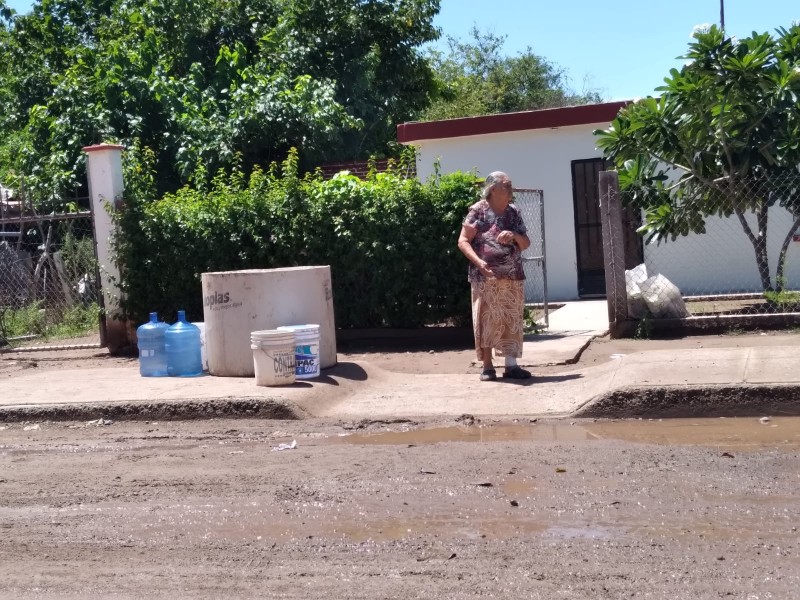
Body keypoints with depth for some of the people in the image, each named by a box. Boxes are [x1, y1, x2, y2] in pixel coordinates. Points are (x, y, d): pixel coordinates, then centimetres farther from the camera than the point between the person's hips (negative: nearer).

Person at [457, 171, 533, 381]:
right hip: (486, 277, -5)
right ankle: (487, 366, 5)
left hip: (512, 277, 5)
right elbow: (463, 241, -8)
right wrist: (478, 262, -22)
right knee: (487, 319, -2)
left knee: (511, 321, 5)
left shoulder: (514, 212, 12)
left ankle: (511, 365, 10)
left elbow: (525, 244, 14)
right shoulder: (478, 210, -3)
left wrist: (515, 236, -8)